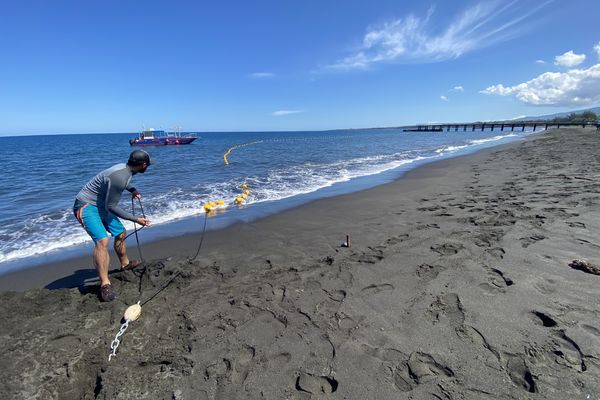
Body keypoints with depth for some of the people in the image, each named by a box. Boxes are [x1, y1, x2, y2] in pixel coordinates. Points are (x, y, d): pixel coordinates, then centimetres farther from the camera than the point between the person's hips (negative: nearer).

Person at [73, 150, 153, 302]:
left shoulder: (125, 168, -2)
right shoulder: (119, 176, -30)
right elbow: (111, 207, -23)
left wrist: (132, 189, 7)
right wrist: (136, 219, -18)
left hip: (101, 205, 10)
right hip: (86, 205, -10)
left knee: (120, 232, 17)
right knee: (102, 240, -24)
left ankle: (125, 263, 38)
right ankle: (105, 285, -21)